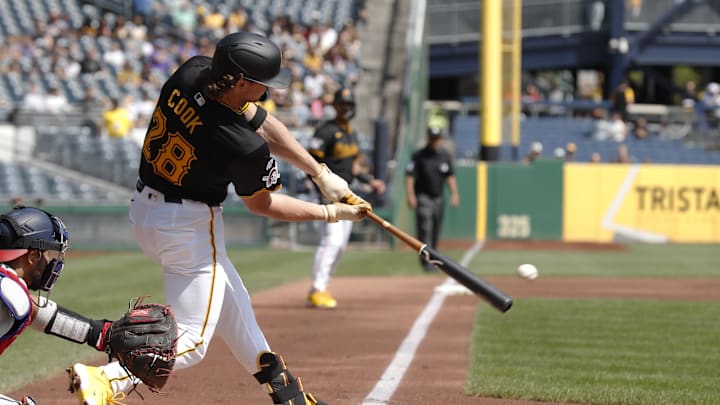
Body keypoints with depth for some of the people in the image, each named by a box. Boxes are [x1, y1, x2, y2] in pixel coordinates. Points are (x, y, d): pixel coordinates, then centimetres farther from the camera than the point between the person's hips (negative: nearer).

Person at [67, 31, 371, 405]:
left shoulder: (192, 71, -12)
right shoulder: (245, 148, -30)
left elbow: (262, 122, 0)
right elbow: (259, 204, -8)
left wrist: (321, 173, 2)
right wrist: (330, 214, 2)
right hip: (189, 227, -9)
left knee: (231, 303, 24)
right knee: (191, 343, -2)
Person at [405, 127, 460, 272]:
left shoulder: (445, 155, 9)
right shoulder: (419, 155, -5)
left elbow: (450, 176, 13)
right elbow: (409, 176, -7)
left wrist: (454, 193, 1)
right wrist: (410, 196, -16)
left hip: (439, 198, 5)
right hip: (423, 197, -5)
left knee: (436, 231, 6)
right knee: (425, 229, -15)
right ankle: (426, 261, -19)